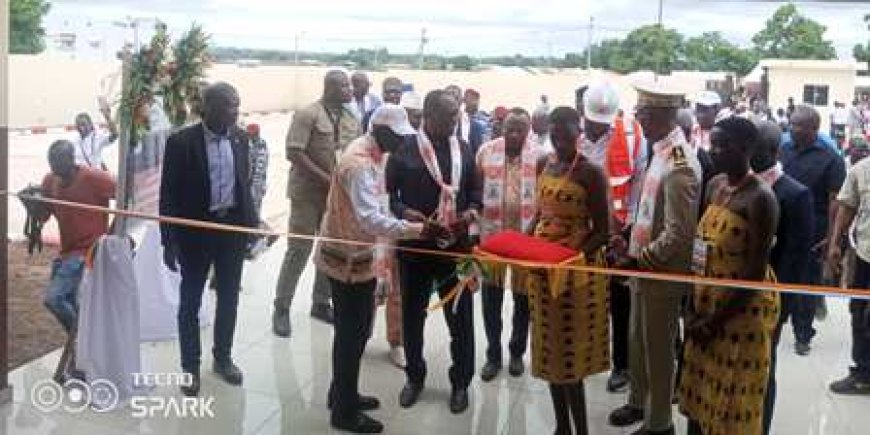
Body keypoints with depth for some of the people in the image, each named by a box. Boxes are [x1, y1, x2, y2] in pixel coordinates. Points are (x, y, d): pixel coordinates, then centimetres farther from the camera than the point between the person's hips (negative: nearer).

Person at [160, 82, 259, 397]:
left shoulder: (240, 138, 1)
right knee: (190, 303, 8)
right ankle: (190, 367, 23)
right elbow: (168, 195, -10)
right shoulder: (181, 142, -13)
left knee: (229, 298, 15)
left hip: (233, 227, 4)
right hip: (195, 231, -4)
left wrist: (252, 221, 7)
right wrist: (169, 242, -11)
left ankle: (223, 358, 33)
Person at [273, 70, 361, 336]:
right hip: (308, 192, -6)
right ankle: (281, 308, 8)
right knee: (299, 249, -3)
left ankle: (321, 303, 26)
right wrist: (325, 178, -20)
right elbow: (293, 152, -17)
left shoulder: (351, 120, 7)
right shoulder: (308, 115, -12)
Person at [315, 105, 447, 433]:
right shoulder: (359, 163, -25)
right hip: (347, 258, -9)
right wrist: (418, 229, -37)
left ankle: (343, 394, 34)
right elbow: (371, 219, -34)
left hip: (358, 254, 9)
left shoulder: (371, 154, 5)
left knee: (356, 329, 19)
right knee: (351, 332, 1)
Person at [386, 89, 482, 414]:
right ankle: (414, 376, 32)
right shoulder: (403, 150, -3)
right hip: (414, 245, -1)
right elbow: (387, 194, -2)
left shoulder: (463, 150, 6)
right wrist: (403, 212, -20)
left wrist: (472, 211, -9)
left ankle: (461, 382, 24)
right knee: (412, 314, 13)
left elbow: (475, 191, 11)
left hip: (455, 246, 2)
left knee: (460, 316, 8)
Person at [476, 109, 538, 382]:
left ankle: (517, 352, 28)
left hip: (527, 234, -1)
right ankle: (493, 354, 20)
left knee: (523, 295, 11)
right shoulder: (486, 151, -1)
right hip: (492, 232, 1)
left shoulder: (539, 156, -4)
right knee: (492, 295, 7)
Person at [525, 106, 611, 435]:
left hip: (576, 269, -7)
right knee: (549, 350, 14)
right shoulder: (544, 166, 8)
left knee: (570, 352, -2)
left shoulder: (591, 173, -14)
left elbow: (602, 232, -14)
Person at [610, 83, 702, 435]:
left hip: (662, 273, -8)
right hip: (644, 267, 8)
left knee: (658, 348, 8)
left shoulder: (679, 165, -24)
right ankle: (639, 402, 41)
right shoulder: (660, 151, 4)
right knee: (637, 341, 22)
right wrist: (633, 248, 7)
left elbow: (678, 234, -26)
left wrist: (638, 259, -19)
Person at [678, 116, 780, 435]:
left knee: (733, 400, 6)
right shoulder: (715, 185, 4)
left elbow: (756, 272, -20)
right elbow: (701, 247, 7)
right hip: (706, 304, 7)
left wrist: (716, 319, -16)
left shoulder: (760, 198, -19)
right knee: (698, 389, 17)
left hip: (742, 311, -7)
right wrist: (694, 306, 2)